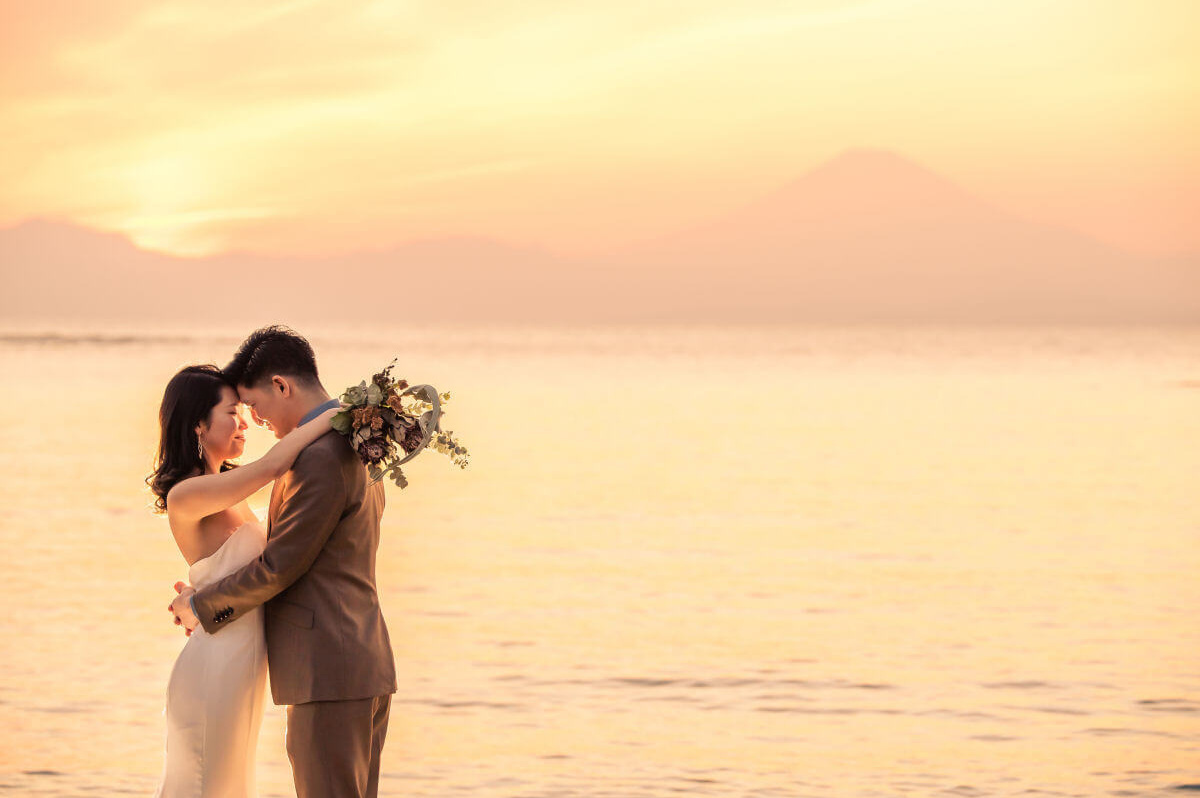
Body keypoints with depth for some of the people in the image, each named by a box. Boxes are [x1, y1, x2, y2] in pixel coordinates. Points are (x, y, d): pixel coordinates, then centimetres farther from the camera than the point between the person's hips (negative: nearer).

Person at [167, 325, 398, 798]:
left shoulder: (320, 458, -17)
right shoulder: (359, 447, 16)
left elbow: (280, 566, -15)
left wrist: (202, 607, -1)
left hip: (327, 671, -10)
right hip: (365, 660, 10)